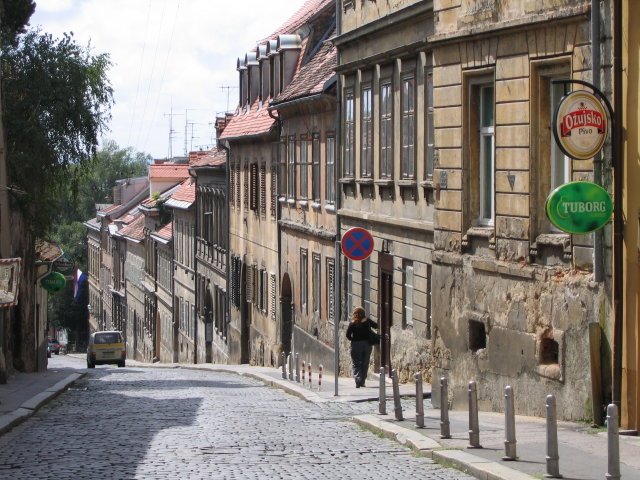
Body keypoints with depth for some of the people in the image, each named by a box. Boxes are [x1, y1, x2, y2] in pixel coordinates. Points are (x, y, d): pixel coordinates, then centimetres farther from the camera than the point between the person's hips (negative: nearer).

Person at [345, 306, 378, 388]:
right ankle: (362, 382, 10)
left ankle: (358, 380, -17)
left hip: (356, 344, -2)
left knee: (356, 364, 1)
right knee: (365, 364, 11)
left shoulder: (353, 323, -4)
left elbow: (348, 335, -8)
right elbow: (376, 326, 15)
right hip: (367, 344, 2)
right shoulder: (367, 321, 1)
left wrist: (353, 339, 6)